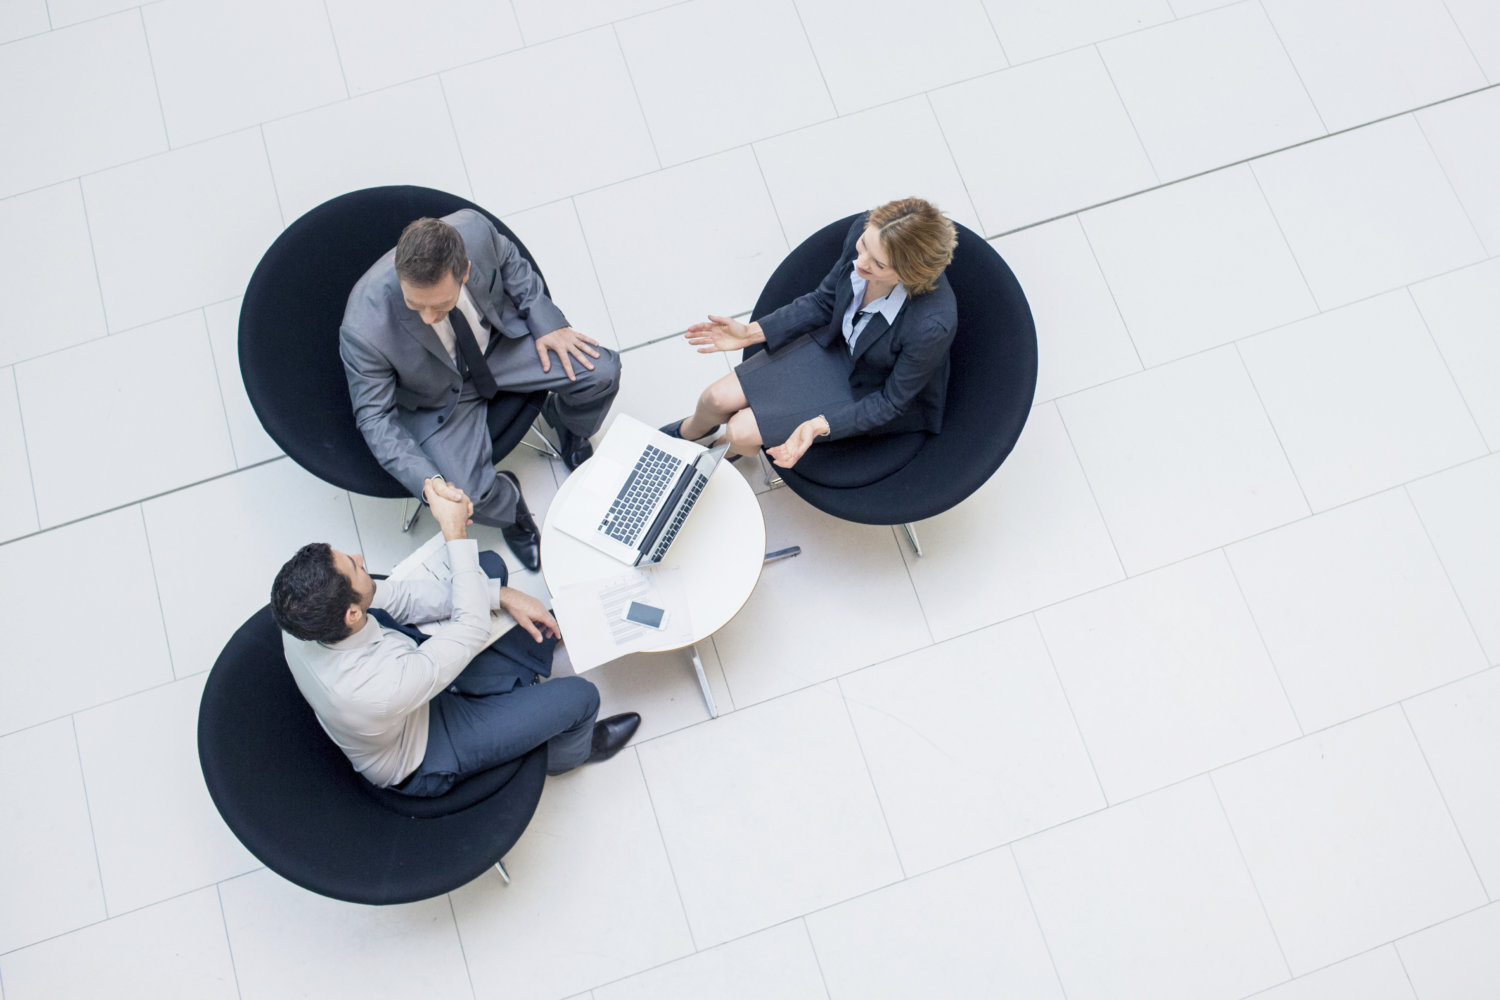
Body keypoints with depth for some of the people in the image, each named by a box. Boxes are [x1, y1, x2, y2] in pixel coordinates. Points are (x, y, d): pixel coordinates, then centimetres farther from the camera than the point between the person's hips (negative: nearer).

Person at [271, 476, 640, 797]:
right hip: (421, 763, -7)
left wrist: (501, 595, -15)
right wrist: (457, 533, -33)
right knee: (580, 695, -5)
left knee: (540, 624, 8)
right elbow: (472, 628, -34)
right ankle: (569, 752, 32)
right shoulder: (384, 689, -48)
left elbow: (396, 595, -13)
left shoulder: (303, 616, -26)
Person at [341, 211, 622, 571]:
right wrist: (427, 481, -33)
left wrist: (547, 322, -9)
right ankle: (507, 499, 19)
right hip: (440, 398, -3)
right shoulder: (365, 330, -37)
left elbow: (509, 261, -5)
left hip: (499, 338, 3)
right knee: (470, 497, -21)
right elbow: (375, 417, -22)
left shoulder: (474, 230, -31)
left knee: (602, 371, -10)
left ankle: (563, 417, 26)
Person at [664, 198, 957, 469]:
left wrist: (820, 426, -31)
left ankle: (724, 455, 34)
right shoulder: (865, 229, -25)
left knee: (741, 432, -8)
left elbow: (892, 401, -22)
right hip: (836, 343, 5)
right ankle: (689, 431, 44)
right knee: (718, 399, 3)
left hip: (872, 392, -4)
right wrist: (752, 332, -10)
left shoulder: (933, 324, -41)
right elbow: (824, 301, -4)